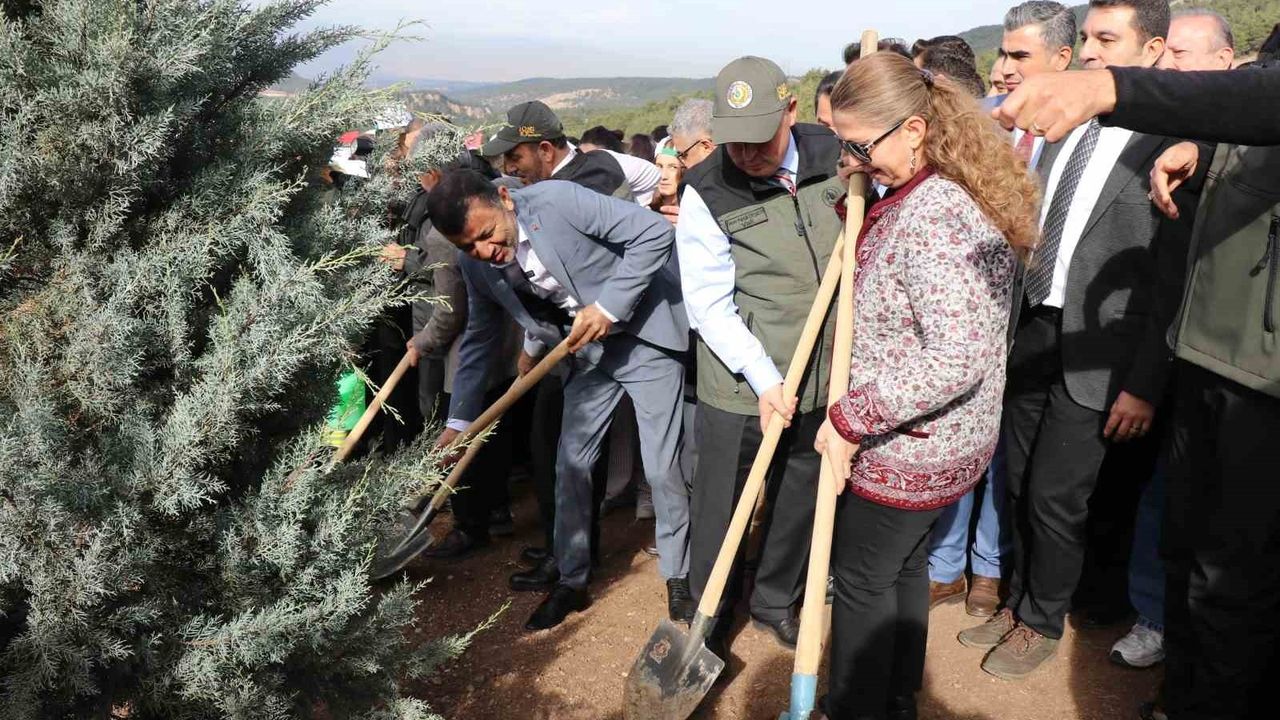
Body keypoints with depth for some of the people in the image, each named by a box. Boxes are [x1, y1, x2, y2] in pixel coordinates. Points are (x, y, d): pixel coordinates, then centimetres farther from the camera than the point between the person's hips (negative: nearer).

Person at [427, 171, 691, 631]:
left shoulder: (558, 200, -25)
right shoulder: (476, 265, -6)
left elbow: (655, 232, -23)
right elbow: (478, 340, 6)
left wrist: (608, 307, -25)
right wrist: (458, 422, 4)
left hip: (645, 332, -5)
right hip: (587, 348, 6)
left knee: (662, 466, -3)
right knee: (571, 464, 7)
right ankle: (572, 581, 26)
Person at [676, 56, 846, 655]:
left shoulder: (834, 154, -3)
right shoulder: (706, 193, -15)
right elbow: (709, 304, -15)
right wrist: (764, 379, -21)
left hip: (821, 376, 4)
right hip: (740, 385, -4)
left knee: (800, 499, 19)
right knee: (720, 508, 9)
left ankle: (775, 600, 43)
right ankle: (709, 618, 32)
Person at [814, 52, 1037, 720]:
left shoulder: (930, 215, -27)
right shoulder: (945, 194, 5)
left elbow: (957, 359, -33)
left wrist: (850, 417, -25)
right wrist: (859, 219, 5)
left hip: (905, 448, -10)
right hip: (942, 441, 10)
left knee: (862, 578, 9)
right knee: (904, 564, 23)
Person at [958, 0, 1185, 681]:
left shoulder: (1173, 144, -10)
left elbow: (1172, 276, -13)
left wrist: (1145, 383, -13)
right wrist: (1010, 326, 11)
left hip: (1094, 354, -6)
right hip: (1031, 333, 6)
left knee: (1055, 497, 2)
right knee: (1020, 487, 14)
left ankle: (1042, 623, 25)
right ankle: (1019, 601, 34)